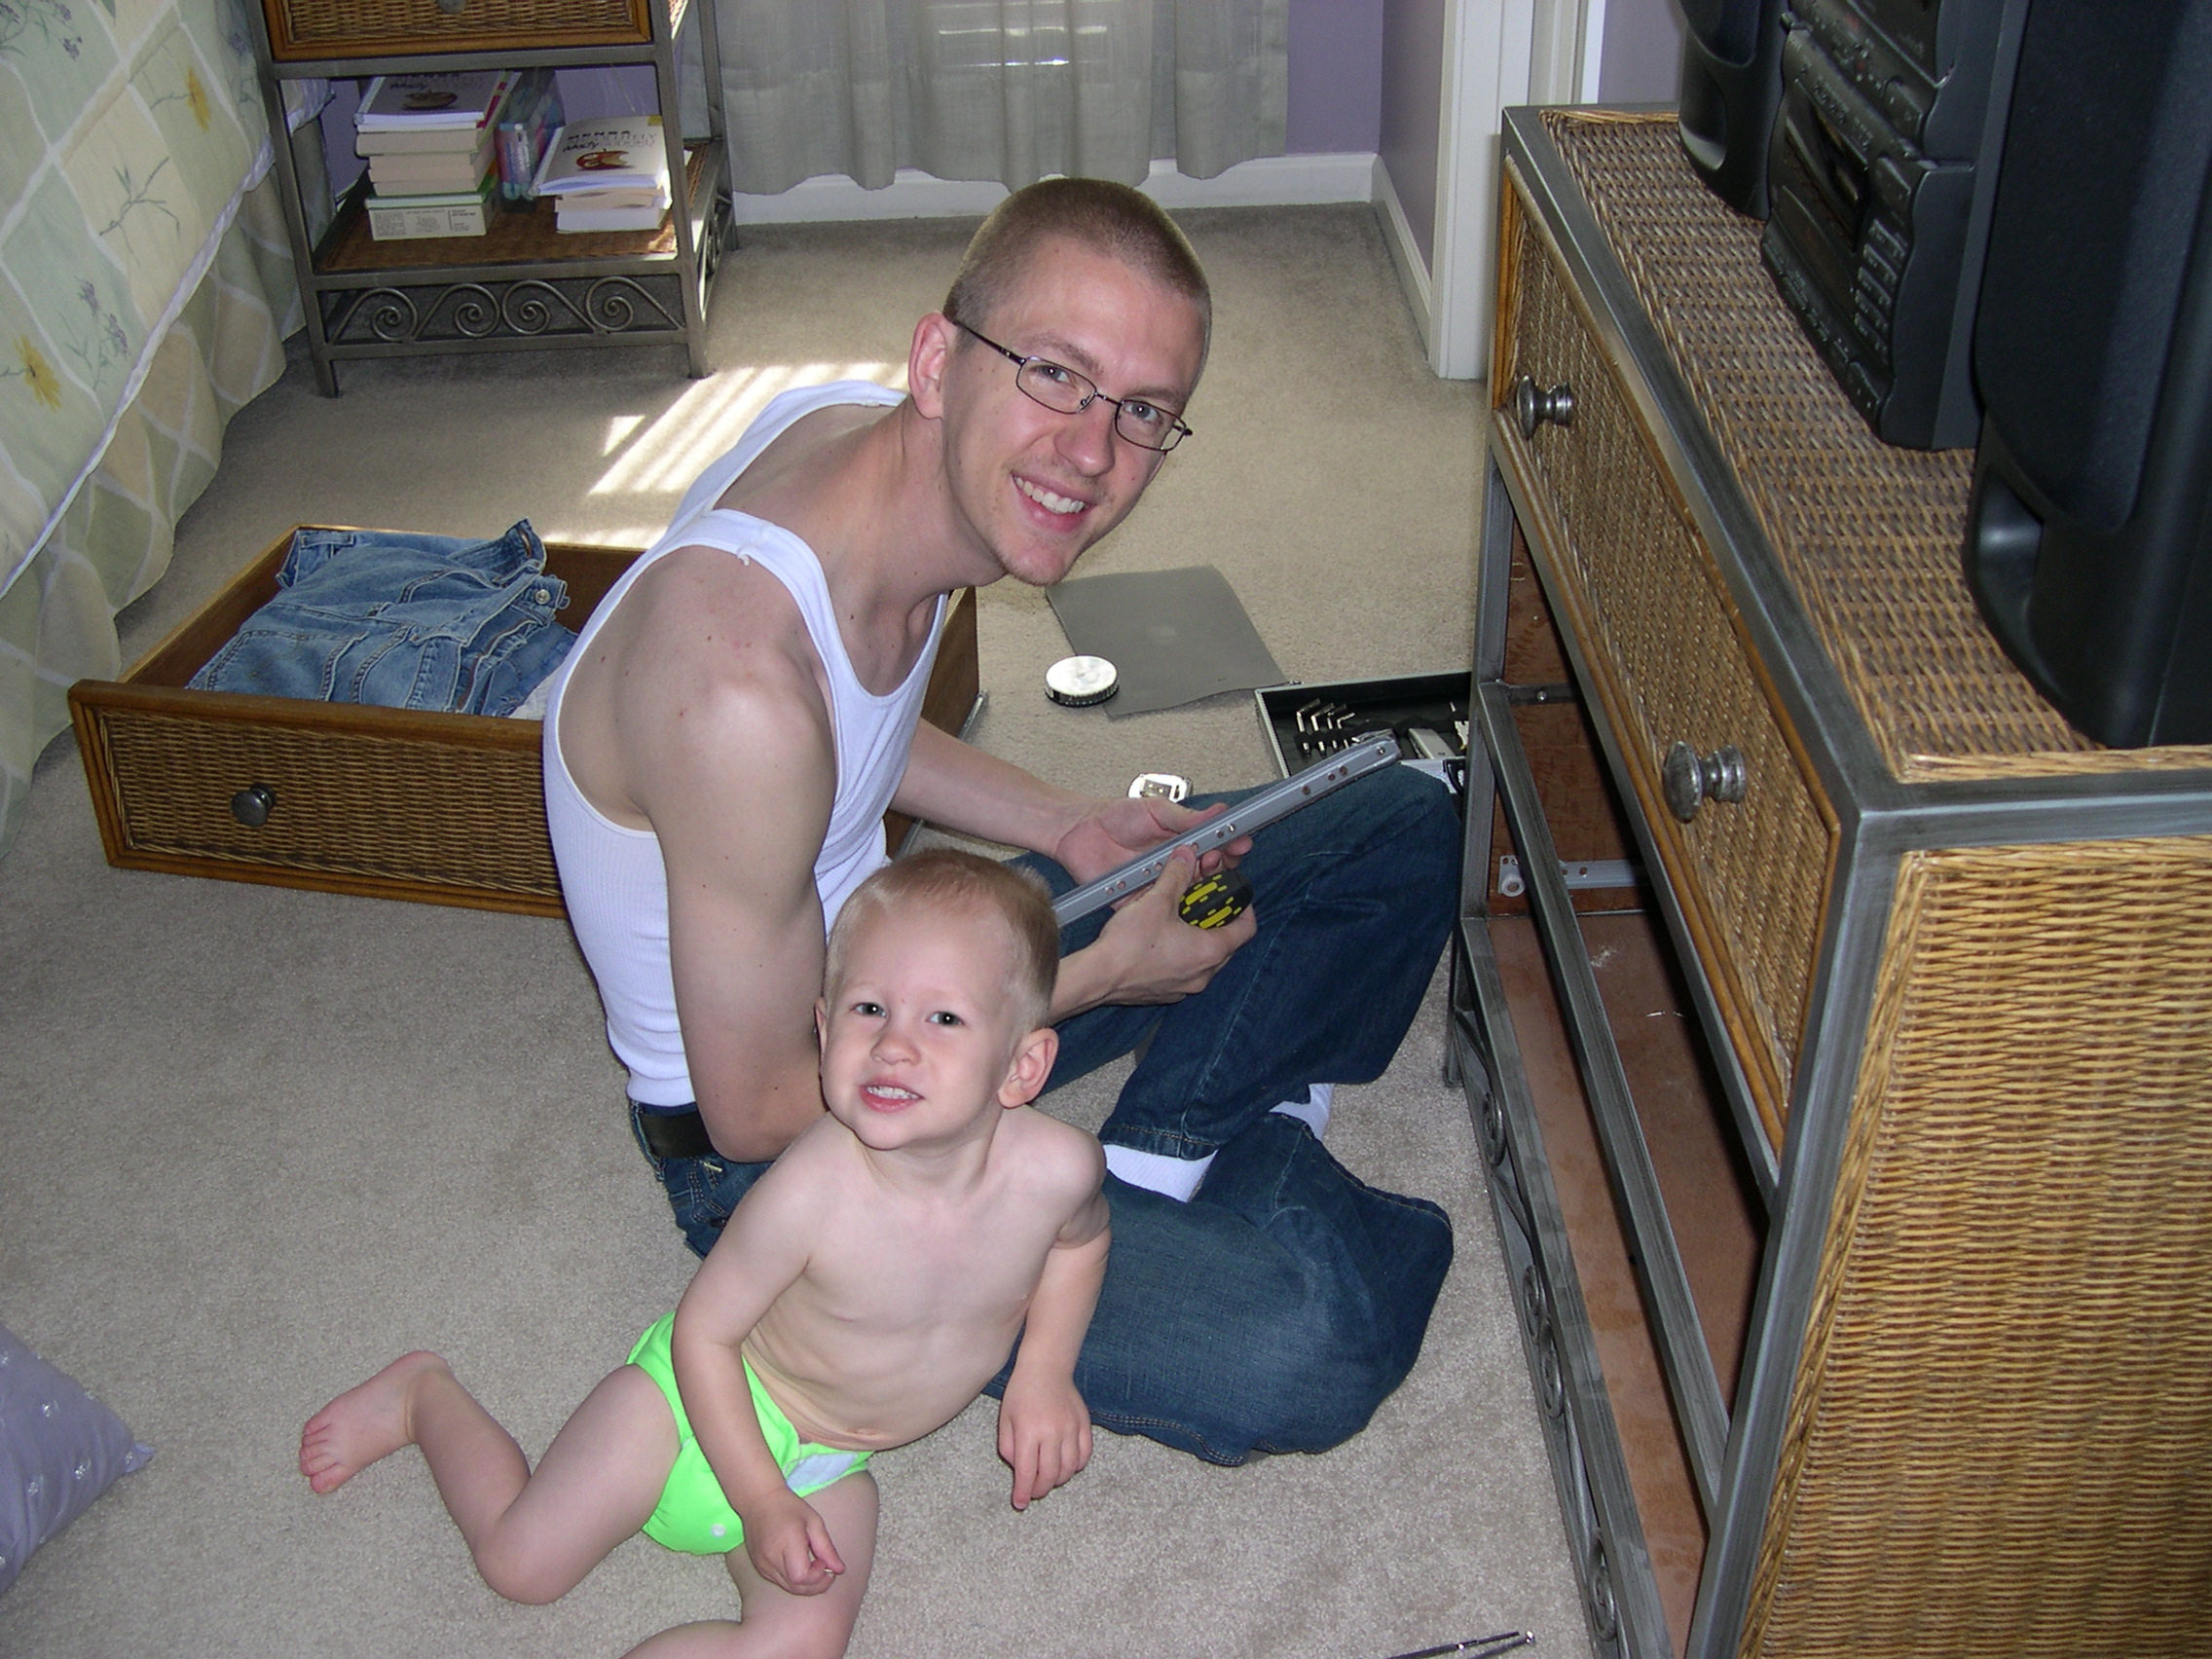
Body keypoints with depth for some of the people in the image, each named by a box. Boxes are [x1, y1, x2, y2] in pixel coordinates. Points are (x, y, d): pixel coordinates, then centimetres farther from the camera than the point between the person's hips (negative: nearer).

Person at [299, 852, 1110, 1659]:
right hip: (717, 1405, -3)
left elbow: (1081, 1236, 3)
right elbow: (703, 1328, -19)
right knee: (520, 1562, 4)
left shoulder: (1057, 1166, -25)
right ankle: (424, 1396, 29)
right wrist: (762, 1500, -18)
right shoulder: (811, 1192, -36)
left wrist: (1044, 1372, -6)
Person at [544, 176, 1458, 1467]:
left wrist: (1067, 828, -3)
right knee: (1315, 1346, -25)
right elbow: (761, 1109, -25)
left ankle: (1171, 1148, 4)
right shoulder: (740, 680, -37)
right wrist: (1096, 978, -16)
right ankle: (1260, 1172, 7)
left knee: (1404, 828, 8)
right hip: (784, 1155, -8)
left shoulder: (864, 432, -10)